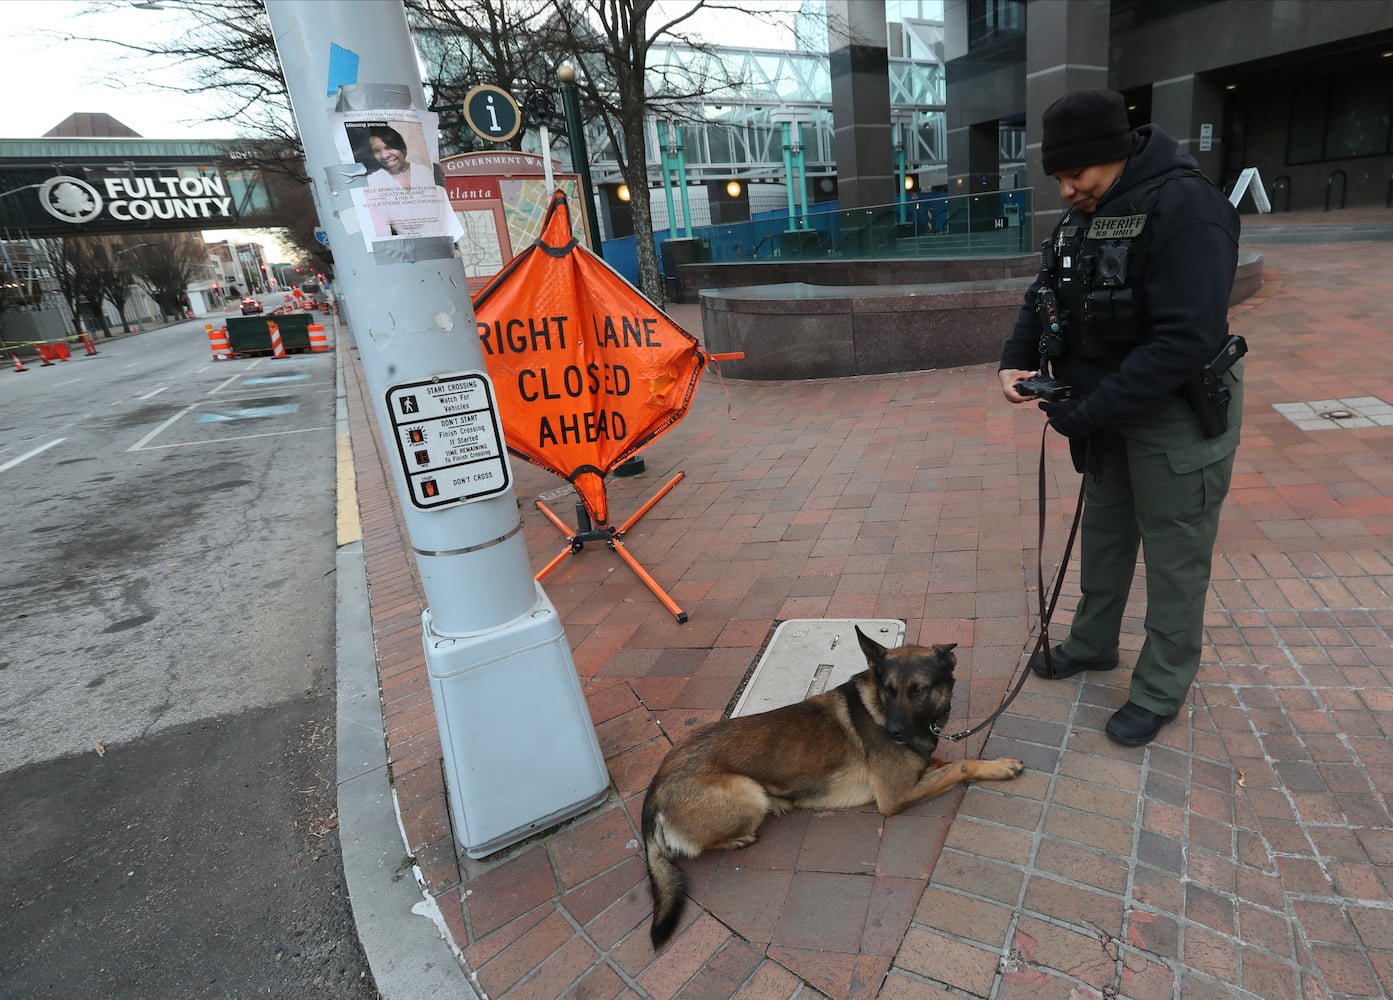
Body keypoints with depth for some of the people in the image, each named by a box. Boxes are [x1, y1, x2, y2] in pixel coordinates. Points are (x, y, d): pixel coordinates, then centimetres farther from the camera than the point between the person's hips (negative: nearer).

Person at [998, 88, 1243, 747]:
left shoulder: (1185, 209, -24)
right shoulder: (1085, 212, 2)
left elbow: (1186, 340, -30)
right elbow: (1047, 297, 9)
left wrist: (1088, 412, -28)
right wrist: (1016, 362, -9)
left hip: (1180, 414, -8)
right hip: (1110, 405, 8)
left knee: (1174, 558, 7)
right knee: (1103, 531, 21)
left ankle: (1161, 691, 24)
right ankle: (1093, 643, 41)